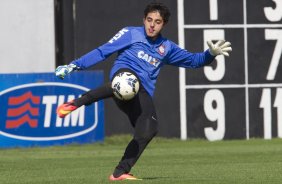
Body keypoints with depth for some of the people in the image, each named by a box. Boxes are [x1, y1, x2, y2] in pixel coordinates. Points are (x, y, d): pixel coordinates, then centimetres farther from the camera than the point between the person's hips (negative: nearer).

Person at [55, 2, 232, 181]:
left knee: (148, 131, -18)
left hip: (143, 95, 5)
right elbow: (102, 52, 11)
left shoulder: (166, 47, 25)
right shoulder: (131, 34, 13)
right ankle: (75, 103, -48)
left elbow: (193, 60, 29)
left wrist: (211, 54, 10)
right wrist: (74, 65, 5)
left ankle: (120, 173, -14)